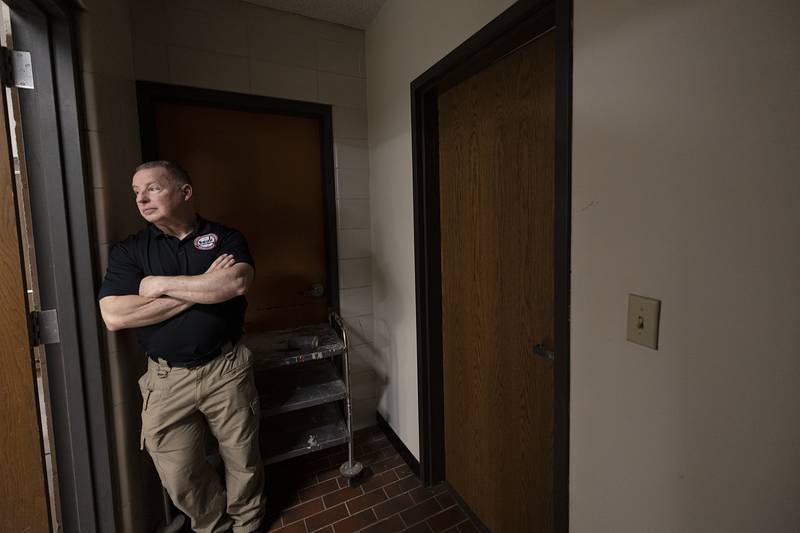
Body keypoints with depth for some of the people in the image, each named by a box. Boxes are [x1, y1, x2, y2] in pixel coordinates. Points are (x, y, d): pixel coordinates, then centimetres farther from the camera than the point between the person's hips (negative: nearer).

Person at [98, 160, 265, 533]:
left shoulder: (225, 237, 0)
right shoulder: (128, 250, 4)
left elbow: (236, 283, -20)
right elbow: (114, 317, -10)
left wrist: (160, 284, -13)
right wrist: (204, 287, -14)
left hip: (226, 369, -1)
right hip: (166, 379, 2)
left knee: (243, 460, 13)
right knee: (179, 475, 13)